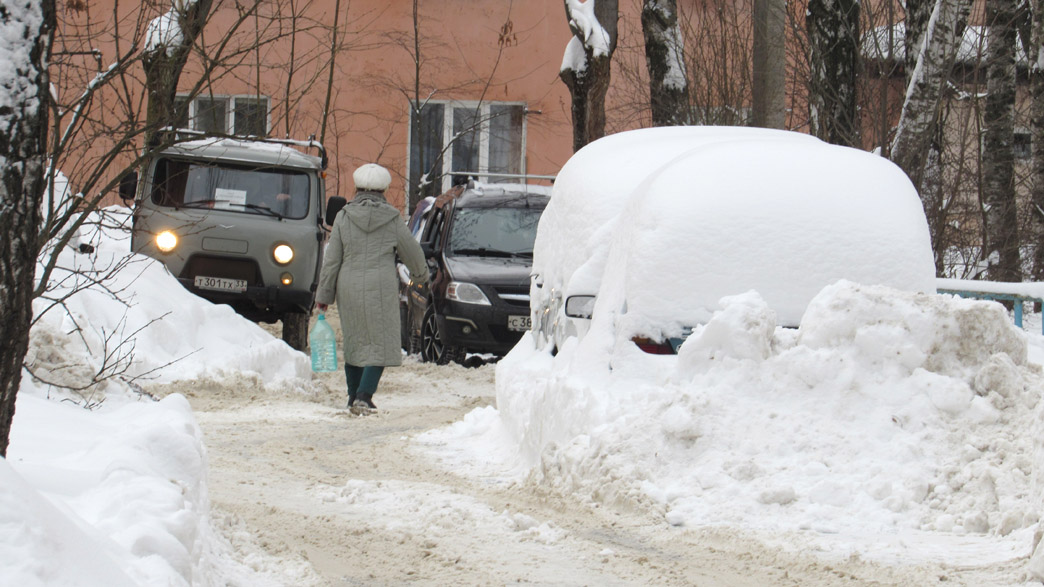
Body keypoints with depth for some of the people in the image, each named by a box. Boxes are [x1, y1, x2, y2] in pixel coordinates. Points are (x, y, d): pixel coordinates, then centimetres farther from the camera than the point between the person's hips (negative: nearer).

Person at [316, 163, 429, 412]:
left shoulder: (343, 217, 1)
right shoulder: (392, 220, -1)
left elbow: (331, 259, 1)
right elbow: (412, 253, 10)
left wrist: (324, 294, 7)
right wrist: (421, 275, 31)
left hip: (349, 289, 2)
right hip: (381, 289, -2)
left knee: (353, 342, 15)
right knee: (380, 342, 1)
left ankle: (354, 397, 20)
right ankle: (364, 395, -14)